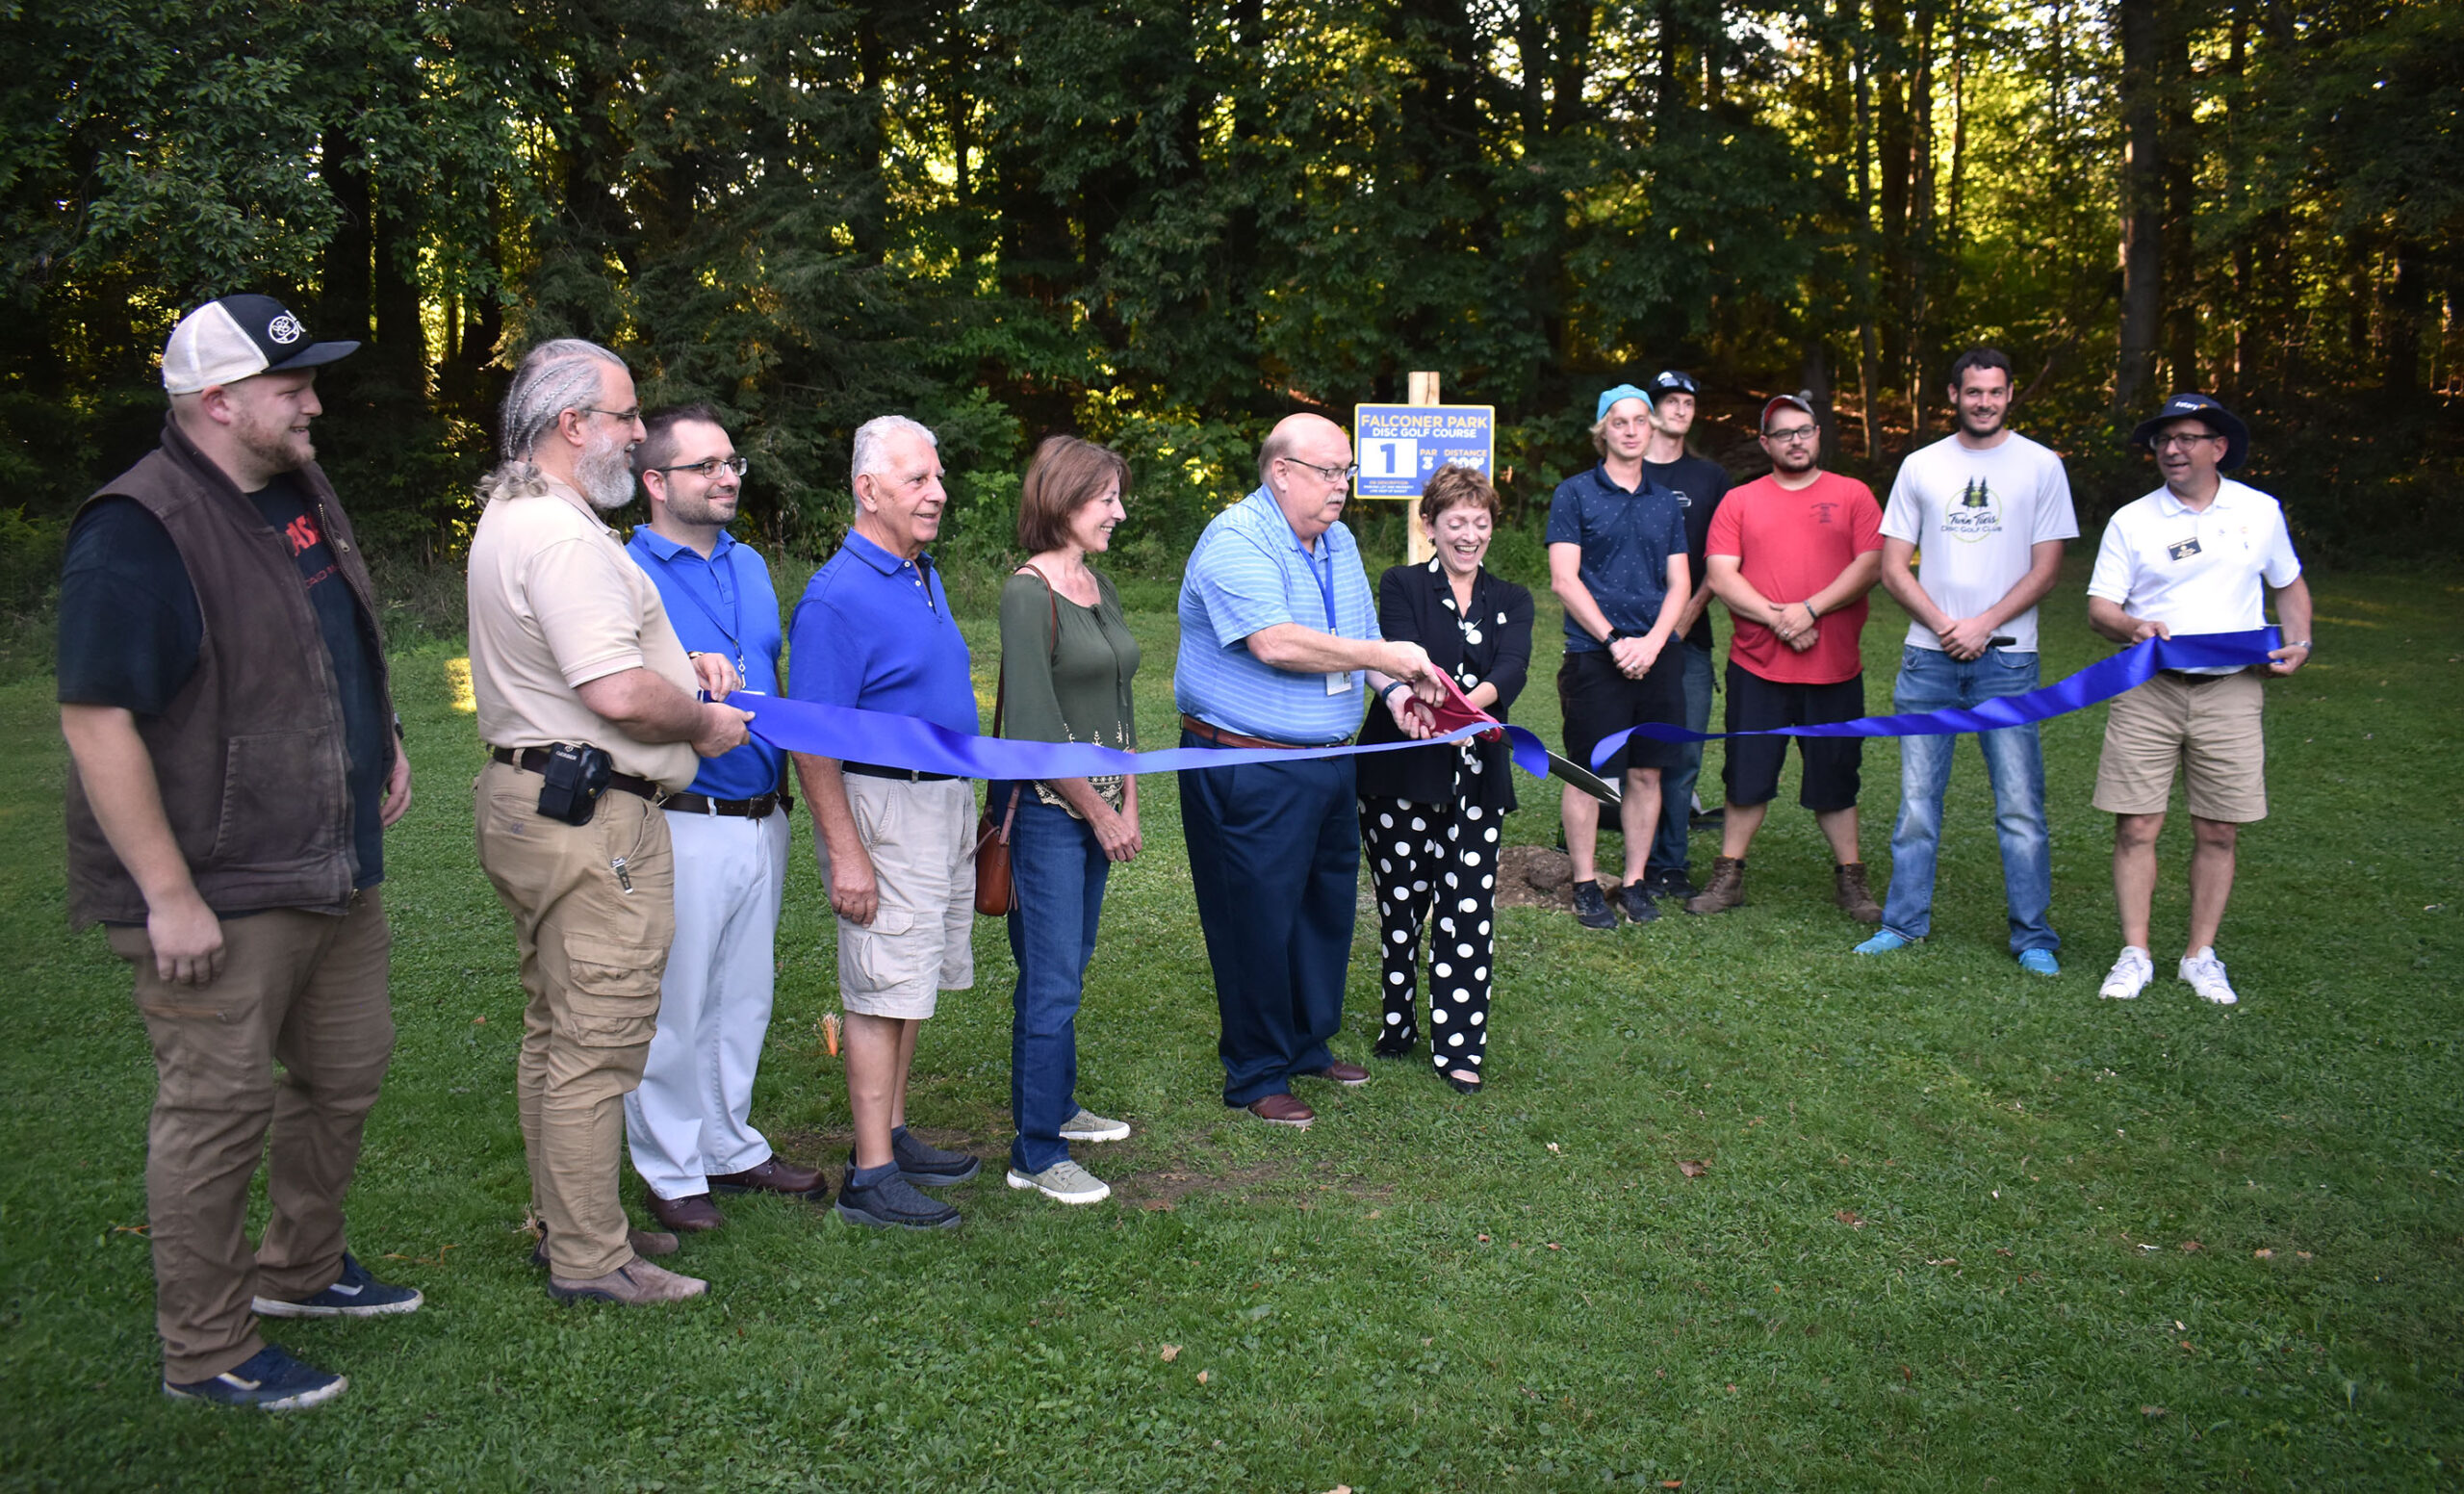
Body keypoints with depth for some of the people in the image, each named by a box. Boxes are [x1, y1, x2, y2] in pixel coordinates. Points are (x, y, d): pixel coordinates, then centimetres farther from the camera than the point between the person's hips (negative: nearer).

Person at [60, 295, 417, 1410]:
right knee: (218, 1111, 2)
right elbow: (97, 721, -23)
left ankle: (303, 1269, 41)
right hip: (220, 891, -9)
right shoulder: (140, 530, -19)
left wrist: (383, 744, 17)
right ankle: (205, 1353, 18)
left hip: (335, 869, 9)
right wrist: (168, 895, -24)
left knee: (346, 1072, 20)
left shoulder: (301, 495, 9)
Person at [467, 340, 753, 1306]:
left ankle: (568, 1224, 30)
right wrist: (704, 725, -8)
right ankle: (589, 1258, 6)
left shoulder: (512, 517, 17)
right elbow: (619, 694, -27)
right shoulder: (563, 536, -19)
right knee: (598, 1044, -3)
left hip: (529, 801, 12)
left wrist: (679, 665, 14)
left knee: (556, 1034, 18)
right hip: (590, 821, -12)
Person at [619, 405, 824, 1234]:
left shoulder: (751, 566, 13)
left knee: (744, 996, 17)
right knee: (673, 1004, 3)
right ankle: (670, 1171, 17)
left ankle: (731, 1145, 31)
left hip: (762, 818, 7)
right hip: (683, 824, -7)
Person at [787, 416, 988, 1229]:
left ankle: (892, 1136, 27)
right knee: (884, 990, -4)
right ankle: (870, 1177, 3)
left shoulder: (924, 575, 12)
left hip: (946, 800, 9)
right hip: (884, 808, -9)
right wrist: (846, 854, -23)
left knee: (910, 985, 16)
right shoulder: (838, 596, -17)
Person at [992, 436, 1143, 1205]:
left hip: (1094, 805, 8)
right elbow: (1032, 725, -17)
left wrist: (1128, 802, 12)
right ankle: (1036, 1155, 4)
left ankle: (1056, 1106, 31)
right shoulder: (1028, 592, -13)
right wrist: (1097, 811, -11)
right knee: (1051, 981, -5)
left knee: (1069, 967, 16)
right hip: (1046, 809, -8)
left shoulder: (1100, 586, 12)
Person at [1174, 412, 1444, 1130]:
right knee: (1259, 920, 1)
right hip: (1246, 771, -9)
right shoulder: (1235, 540, -16)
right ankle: (1256, 1076, 15)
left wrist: (1395, 693, -3)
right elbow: (1275, 642, -28)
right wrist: (1383, 659, -23)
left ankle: (1307, 1045, 35)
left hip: (1326, 763, 9)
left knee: (1327, 906, 17)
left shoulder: (1337, 541, 13)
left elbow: (1361, 635, 17)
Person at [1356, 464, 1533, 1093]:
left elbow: (1512, 669, -8)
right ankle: (1398, 1023, 26)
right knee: (1400, 903, 7)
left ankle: (1457, 1045, 9)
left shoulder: (1512, 601, 11)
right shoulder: (1401, 587, 3)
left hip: (1476, 779, 2)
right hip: (1401, 775, -2)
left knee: (1468, 910, -1)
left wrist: (1469, 702, -30)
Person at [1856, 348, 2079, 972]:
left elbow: (2046, 569, 1)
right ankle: (1905, 921, 16)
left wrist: (1983, 625, -10)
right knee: (1917, 798, 5)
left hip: (2006, 659, -2)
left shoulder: (2041, 466, 5)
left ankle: (2033, 936, 7)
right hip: (1928, 657, 2)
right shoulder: (1921, 466, 9)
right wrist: (1944, 625, -7)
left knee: (2020, 804, -2)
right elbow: (1892, 568, 7)